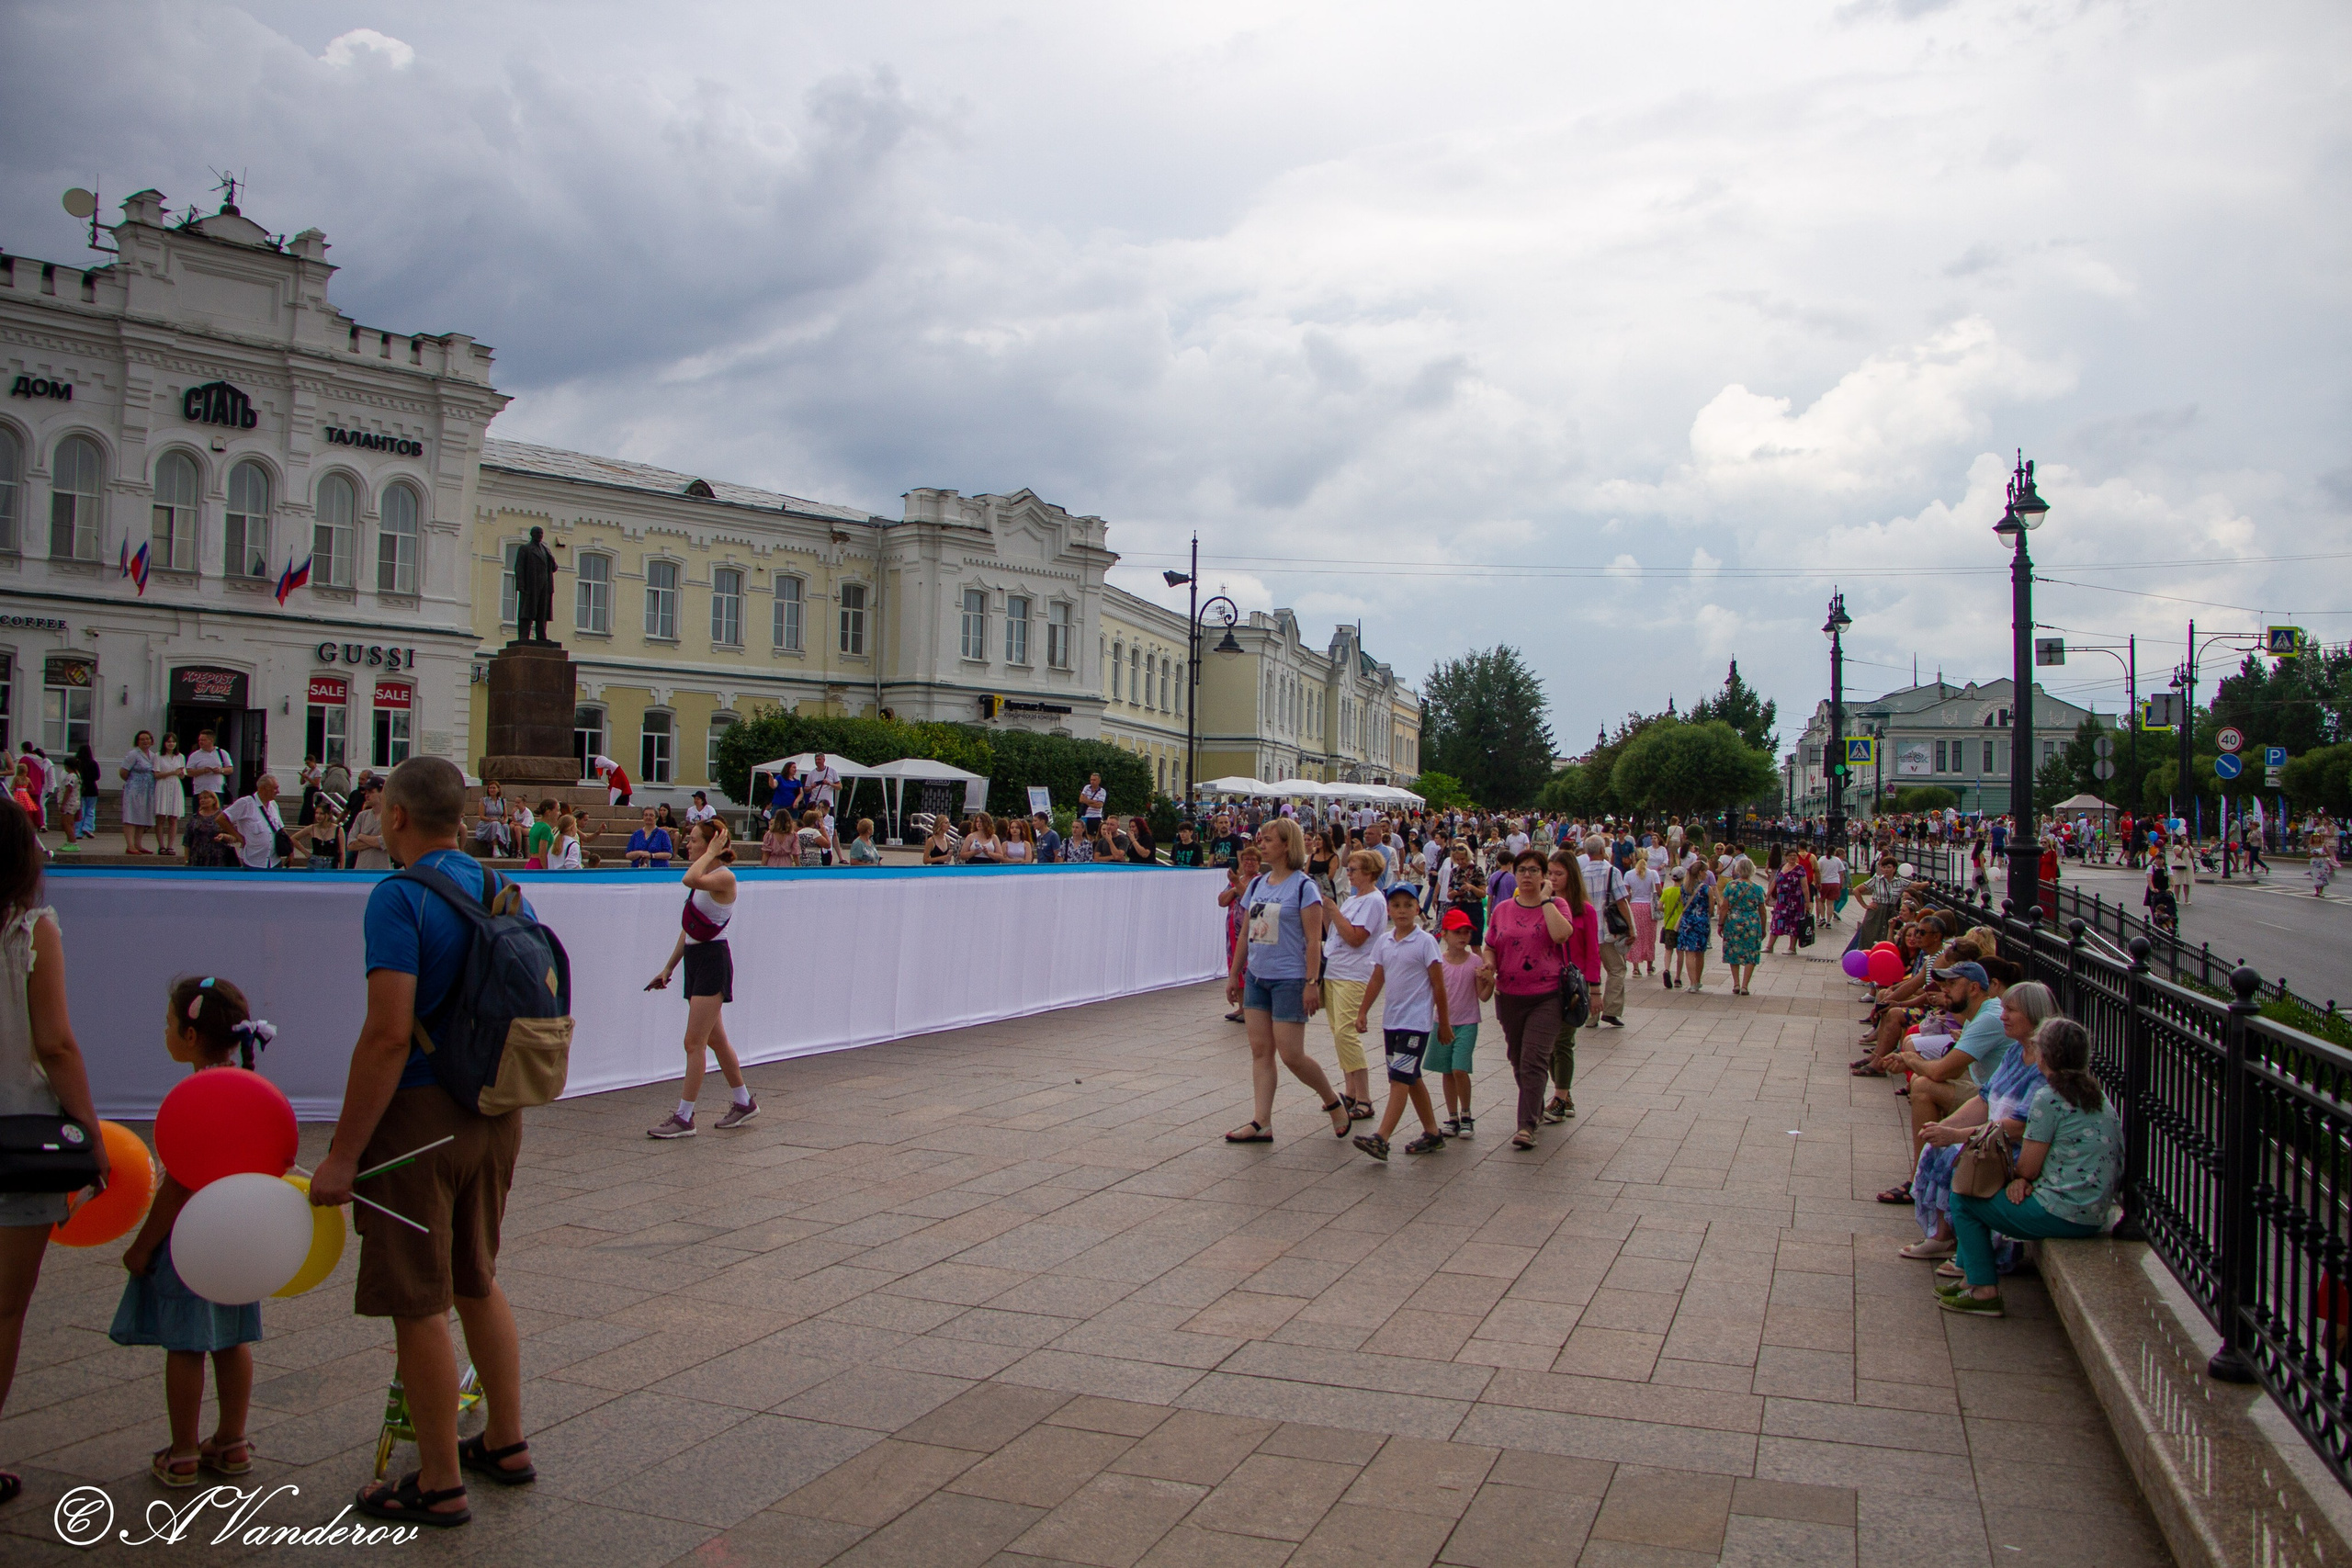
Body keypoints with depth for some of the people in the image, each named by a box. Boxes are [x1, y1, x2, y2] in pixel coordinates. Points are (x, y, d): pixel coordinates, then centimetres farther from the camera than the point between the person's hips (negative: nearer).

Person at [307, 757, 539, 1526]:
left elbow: (390, 1034, -22)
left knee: (418, 1304, 5)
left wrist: (342, 1155, -18)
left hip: (421, 1116, -8)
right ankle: (506, 1443, 32)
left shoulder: (400, 897, -16)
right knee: (477, 1282, 22)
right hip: (496, 1115, 8)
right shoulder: (505, 891, 8)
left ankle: (439, 1484, 16)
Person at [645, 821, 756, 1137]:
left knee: (694, 1042, -7)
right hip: (695, 960, 10)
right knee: (715, 1039, 15)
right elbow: (688, 929, 18)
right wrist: (669, 967, 18)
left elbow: (690, 879, -36)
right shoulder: (703, 879, 14)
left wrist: (710, 852, -21)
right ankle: (744, 1102, 27)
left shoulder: (723, 877, -14)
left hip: (713, 960, -10)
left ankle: (684, 1117, -3)